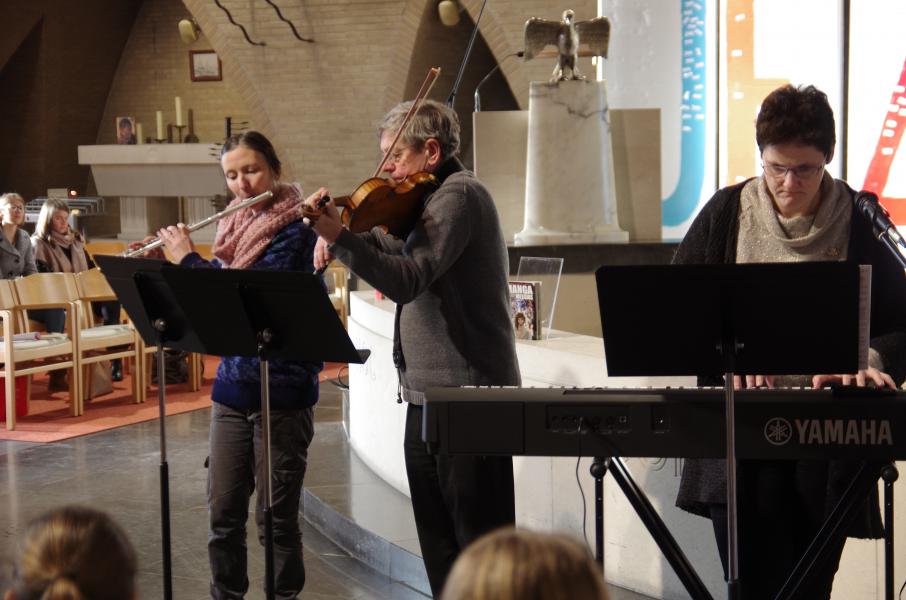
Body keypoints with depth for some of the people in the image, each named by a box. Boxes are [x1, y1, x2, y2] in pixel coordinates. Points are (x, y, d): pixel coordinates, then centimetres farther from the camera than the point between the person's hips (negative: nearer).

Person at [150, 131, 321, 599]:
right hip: (232, 385, 6)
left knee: (275, 516, 0)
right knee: (223, 511, 10)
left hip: (282, 389, -6)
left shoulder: (294, 230, -11)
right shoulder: (234, 229, 11)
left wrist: (188, 258, -11)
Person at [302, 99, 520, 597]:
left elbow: (408, 280, -26)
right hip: (428, 393, 10)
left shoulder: (459, 195, -14)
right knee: (438, 544, 15)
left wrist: (339, 237, -36)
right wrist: (336, 236, 5)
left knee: (480, 543, -5)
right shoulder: (431, 200, 17)